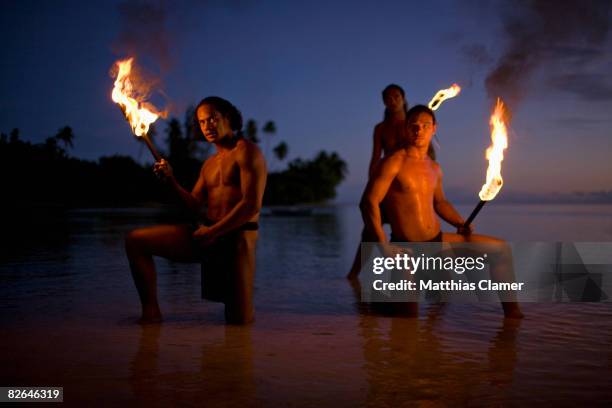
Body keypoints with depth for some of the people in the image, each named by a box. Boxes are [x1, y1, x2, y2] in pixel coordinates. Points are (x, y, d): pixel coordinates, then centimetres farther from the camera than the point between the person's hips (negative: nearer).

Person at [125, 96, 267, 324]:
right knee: (136, 241, -7)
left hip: (237, 238, -7)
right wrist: (171, 182, -2)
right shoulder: (209, 164, 22)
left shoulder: (247, 152, -3)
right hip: (205, 234, 7)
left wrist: (213, 232, -13)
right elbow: (195, 207, 13)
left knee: (239, 320, -9)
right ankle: (151, 312, -4)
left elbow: (252, 205, -14)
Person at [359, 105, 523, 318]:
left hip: (439, 241, 7)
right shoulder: (394, 163, -13)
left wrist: (460, 223, 6)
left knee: (501, 249, 4)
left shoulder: (434, 168, 10)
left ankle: (512, 312, 12)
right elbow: (368, 203, -18)